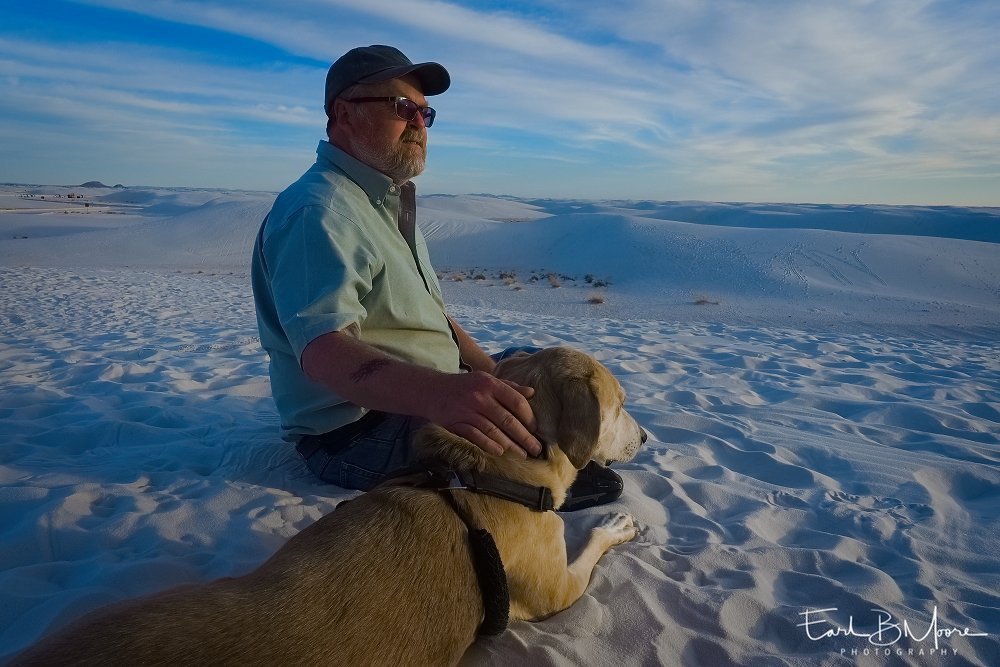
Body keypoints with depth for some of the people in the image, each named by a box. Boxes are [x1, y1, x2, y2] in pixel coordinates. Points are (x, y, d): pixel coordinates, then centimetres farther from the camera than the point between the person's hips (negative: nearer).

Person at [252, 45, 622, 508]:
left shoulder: (389, 202, 15)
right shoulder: (318, 210, -19)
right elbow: (324, 349, -35)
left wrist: (496, 378, 5)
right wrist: (439, 393, -53)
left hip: (431, 397, 11)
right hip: (360, 431, -11)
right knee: (540, 424, -27)